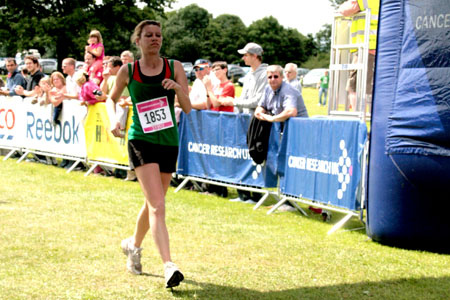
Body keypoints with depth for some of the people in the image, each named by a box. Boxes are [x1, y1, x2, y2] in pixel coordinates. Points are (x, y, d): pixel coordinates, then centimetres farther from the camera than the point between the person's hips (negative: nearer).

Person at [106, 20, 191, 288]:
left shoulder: (174, 67, 2)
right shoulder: (128, 71, 0)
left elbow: (187, 108, -1)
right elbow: (112, 98, 17)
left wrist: (178, 88, -20)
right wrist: (113, 118, -2)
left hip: (169, 143, 3)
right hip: (141, 142, -3)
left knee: (153, 203, 16)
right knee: (157, 205, -18)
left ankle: (134, 245, 43)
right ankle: (168, 266, -25)